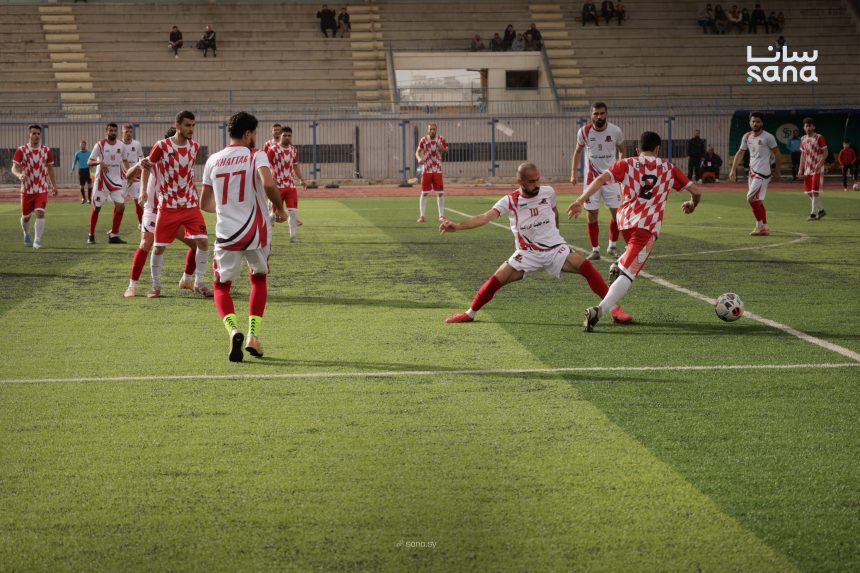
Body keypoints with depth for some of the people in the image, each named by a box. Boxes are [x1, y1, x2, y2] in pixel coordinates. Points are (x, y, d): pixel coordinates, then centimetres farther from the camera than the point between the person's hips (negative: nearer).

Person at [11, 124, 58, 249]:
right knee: (26, 216, 11)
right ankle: (27, 235, 40)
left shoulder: (46, 150, 2)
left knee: (40, 213, -16)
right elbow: (14, 167, -13)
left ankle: (37, 241, -14)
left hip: (42, 189, 0)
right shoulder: (21, 150, -6)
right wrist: (19, 175, -36)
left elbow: (50, 168, 13)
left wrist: (54, 186, 11)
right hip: (27, 189, 0)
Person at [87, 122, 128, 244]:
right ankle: (91, 235, 17)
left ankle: (113, 235, -1)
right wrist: (99, 162, -29)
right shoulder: (100, 145, -8)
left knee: (120, 206, -9)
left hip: (117, 179, 3)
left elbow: (124, 160, 19)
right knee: (96, 207, 3)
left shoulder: (121, 145, 4)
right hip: (102, 180, -3)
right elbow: (89, 162, -10)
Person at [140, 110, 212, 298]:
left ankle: (199, 283, 5)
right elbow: (148, 166, 5)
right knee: (159, 247, 0)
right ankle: (156, 286, 17)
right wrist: (144, 190, -1)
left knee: (203, 241, -7)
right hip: (168, 206, -3)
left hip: (191, 205, 3)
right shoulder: (161, 146, -10)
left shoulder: (195, 147, 3)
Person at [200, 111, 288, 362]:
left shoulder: (213, 161, 8)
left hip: (226, 233, 1)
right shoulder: (256, 156, -4)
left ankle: (234, 331, -15)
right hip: (256, 232, -1)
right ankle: (253, 337, 14)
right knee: (259, 279, 23)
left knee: (222, 287, 14)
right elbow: (268, 184, -23)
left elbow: (205, 203, 16)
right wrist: (280, 209, -6)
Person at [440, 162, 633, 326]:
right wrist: (457, 226, -37)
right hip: (527, 254, -1)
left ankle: (614, 309, -14)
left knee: (586, 267, -21)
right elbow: (485, 218, -23)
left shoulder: (548, 192, -5)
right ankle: (469, 314, 10)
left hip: (555, 248, 1)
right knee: (496, 280, -12)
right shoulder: (509, 201, -12)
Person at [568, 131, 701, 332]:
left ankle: (618, 266, 10)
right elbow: (696, 191, 13)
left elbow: (601, 179, -4)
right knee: (628, 274, -11)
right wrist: (692, 204, 35)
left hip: (625, 220, 3)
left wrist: (581, 200, -7)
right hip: (649, 225, -3)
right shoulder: (669, 168, 13)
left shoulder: (627, 164, 12)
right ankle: (599, 310, -31)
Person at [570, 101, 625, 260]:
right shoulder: (584, 131, -6)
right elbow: (578, 151, 10)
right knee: (592, 214, -1)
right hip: (591, 179, 0)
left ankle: (612, 244, 19)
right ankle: (595, 250, 7)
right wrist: (574, 172, 3)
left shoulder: (615, 131, -7)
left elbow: (621, 151, 9)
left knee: (617, 212, -2)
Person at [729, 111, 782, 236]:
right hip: (752, 171, 8)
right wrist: (733, 170, 9)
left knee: (751, 198, -14)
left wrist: (777, 173, -4)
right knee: (758, 201, 10)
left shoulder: (768, 137, -11)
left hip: (763, 173, -8)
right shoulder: (746, 137, 8)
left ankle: (760, 225, -7)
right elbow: (740, 153, 15)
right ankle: (764, 228, 15)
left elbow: (777, 154, -6)